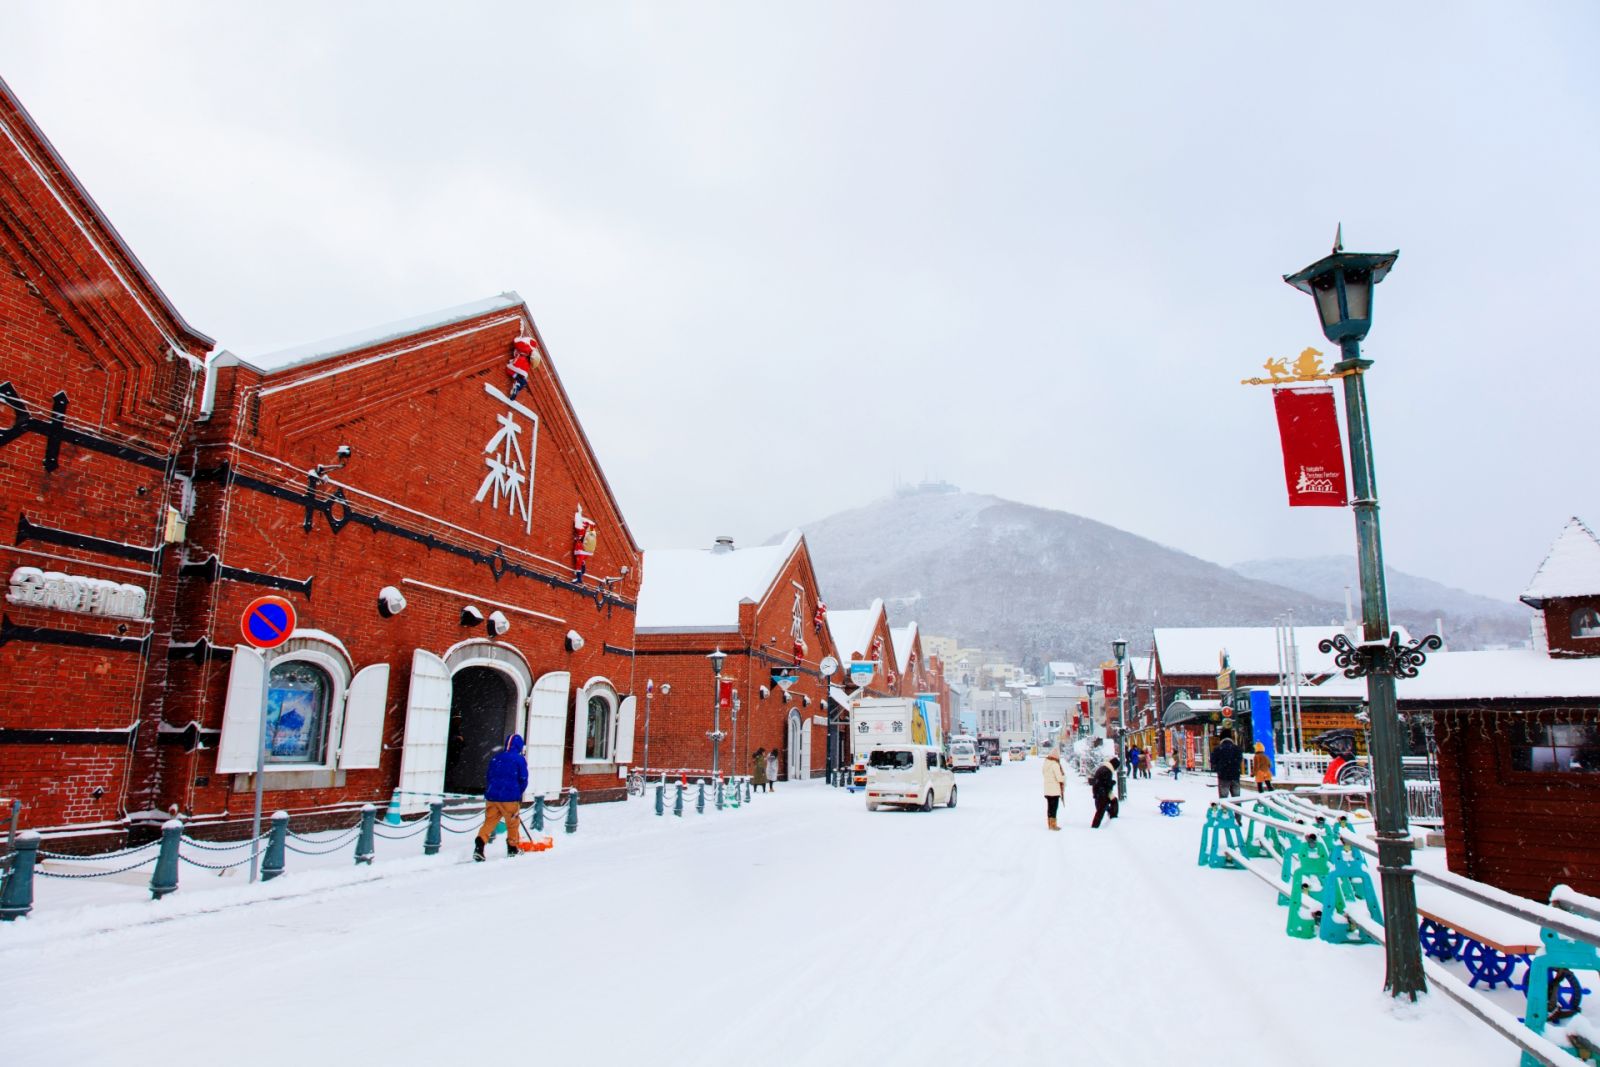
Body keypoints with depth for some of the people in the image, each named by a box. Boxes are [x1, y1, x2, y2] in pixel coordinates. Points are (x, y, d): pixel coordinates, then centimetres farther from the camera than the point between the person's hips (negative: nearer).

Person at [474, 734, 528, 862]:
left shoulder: (496, 758, 10)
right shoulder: (520, 759, -4)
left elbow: (489, 777, 17)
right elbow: (523, 780, -3)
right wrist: (518, 793, 13)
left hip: (492, 796, 4)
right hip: (510, 798, -4)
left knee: (489, 822, 5)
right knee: (513, 823, 12)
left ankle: (479, 845, -13)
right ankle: (512, 848, 24)